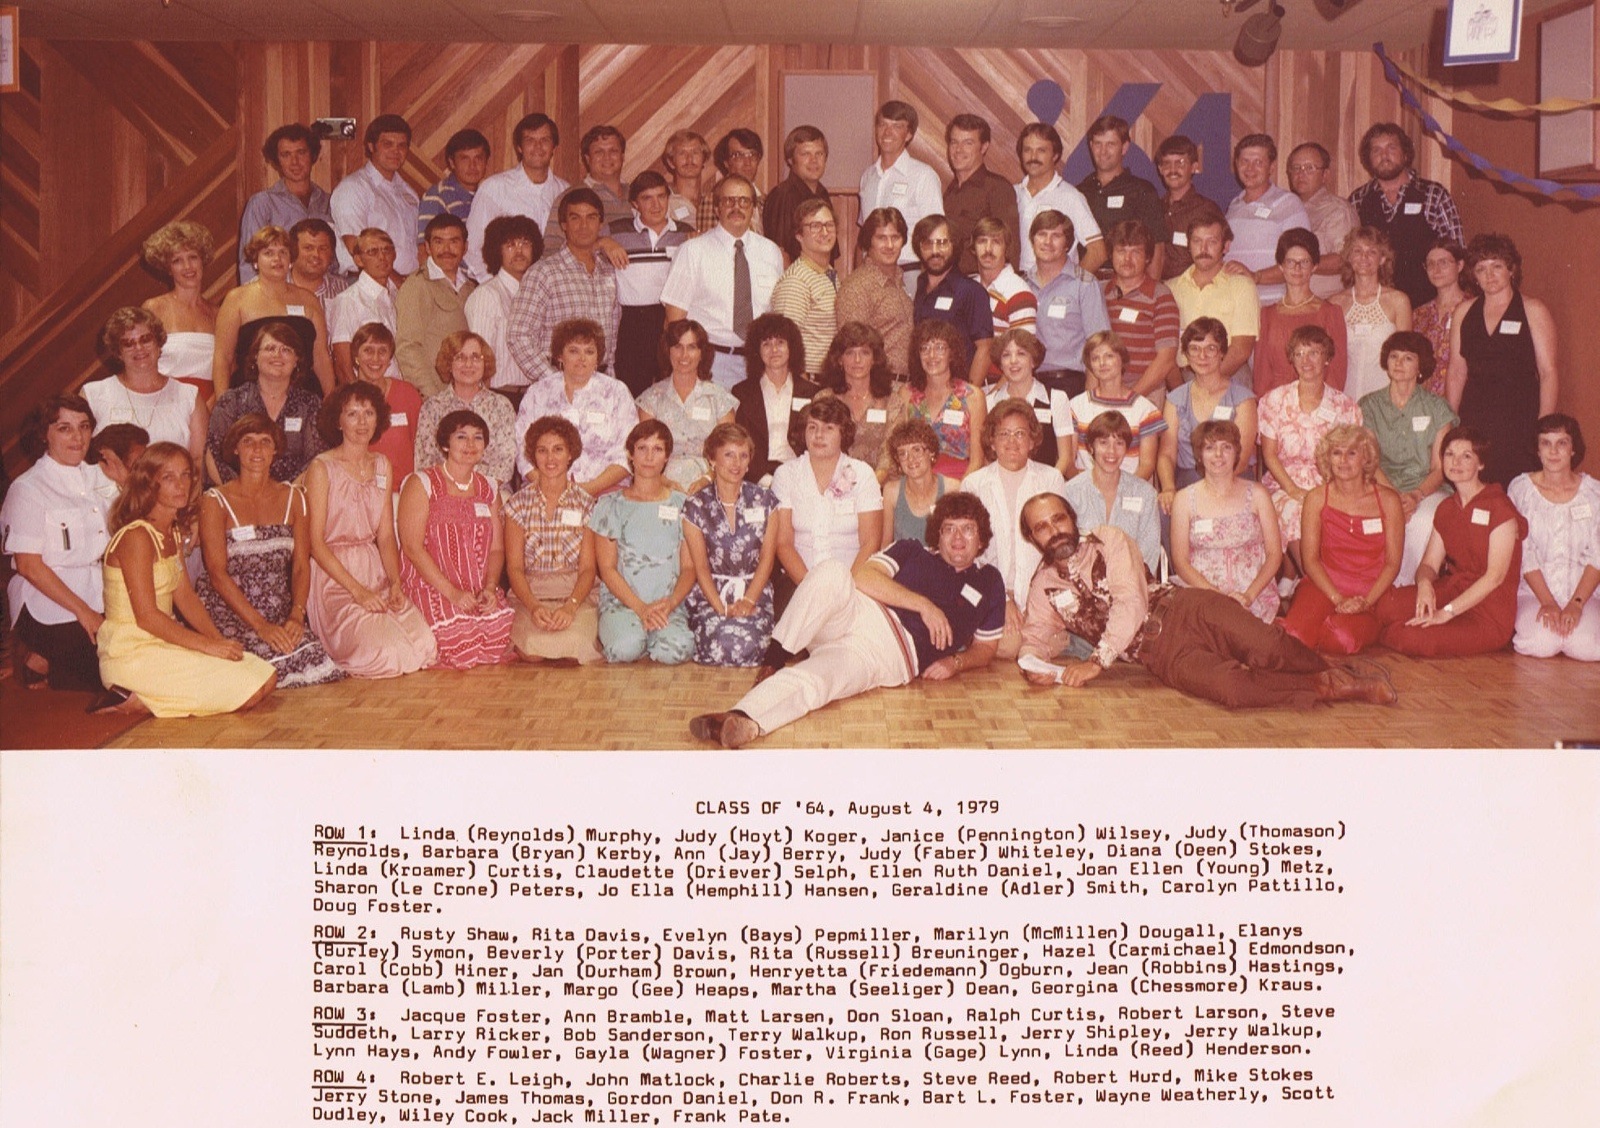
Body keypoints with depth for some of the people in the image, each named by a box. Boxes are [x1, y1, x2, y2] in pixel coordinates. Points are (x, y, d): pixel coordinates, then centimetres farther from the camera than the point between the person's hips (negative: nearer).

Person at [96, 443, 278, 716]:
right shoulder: (136, 536, -16)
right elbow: (147, 617, -19)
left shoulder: (174, 532, 12)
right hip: (132, 654, -9)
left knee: (267, 677, 0)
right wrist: (208, 645, -17)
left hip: (164, 642, 9)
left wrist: (220, 641, -2)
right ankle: (136, 702, -10)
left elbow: (185, 596, 13)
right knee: (248, 689, -17)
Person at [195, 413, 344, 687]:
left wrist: (297, 616, -13)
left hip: (281, 614, 4)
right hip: (228, 611, -3)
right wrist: (260, 625, -19)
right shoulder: (215, 502, 0)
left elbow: (301, 565, 6)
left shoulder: (293, 498, 12)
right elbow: (217, 572, -9)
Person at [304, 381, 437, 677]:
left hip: (376, 571, 5)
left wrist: (396, 583, -6)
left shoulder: (382, 467, 13)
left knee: (424, 644, -19)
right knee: (385, 650, -25)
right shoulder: (322, 468, -6)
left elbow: (386, 536, 11)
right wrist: (357, 590, -16)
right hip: (333, 577, -5)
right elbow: (316, 543, -9)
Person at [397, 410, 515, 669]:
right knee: (459, 632, -32)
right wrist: (451, 592, -19)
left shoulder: (489, 488, 17)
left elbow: (497, 548, 12)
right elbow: (412, 547, -9)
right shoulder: (421, 484, 0)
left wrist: (490, 587, -9)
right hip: (428, 587, -4)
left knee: (501, 624, -28)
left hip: (480, 592, 4)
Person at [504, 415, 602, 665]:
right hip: (529, 593, 0)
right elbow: (514, 566, -1)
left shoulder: (585, 503, 5)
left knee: (571, 643, -32)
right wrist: (533, 606, -20)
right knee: (533, 649, -30)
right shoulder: (518, 503, 5)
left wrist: (571, 606, -21)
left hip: (577, 593, 0)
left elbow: (588, 567, -1)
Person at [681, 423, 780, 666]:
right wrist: (722, 609, -16)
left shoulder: (765, 500, 7)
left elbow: (767, 558, 3)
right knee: (722, 647, -29)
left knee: (749, 644, -30)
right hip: (710, 594, -1)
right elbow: (700, 567, -2)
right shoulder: (695, 507, 2)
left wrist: (748, 601, -11)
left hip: (755, 593, 1)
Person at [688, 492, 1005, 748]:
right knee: (832, 572, -34)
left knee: (807, 683, -33)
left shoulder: (988, 583, 23)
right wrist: (923, 604, -6)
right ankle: (775, 657, -25)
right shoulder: (910, 552, 21)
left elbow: (986, 648, 26)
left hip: (888, 656, -2)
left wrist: (956, 662, 2)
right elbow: (862, 574, 1)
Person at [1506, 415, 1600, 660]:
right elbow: (1523, 555, -4)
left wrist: (1576, 604, -15)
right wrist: (1547, 602, -14)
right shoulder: (1520, 488, 0)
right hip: (1533, 592, -1)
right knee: (1542, 644, -28)